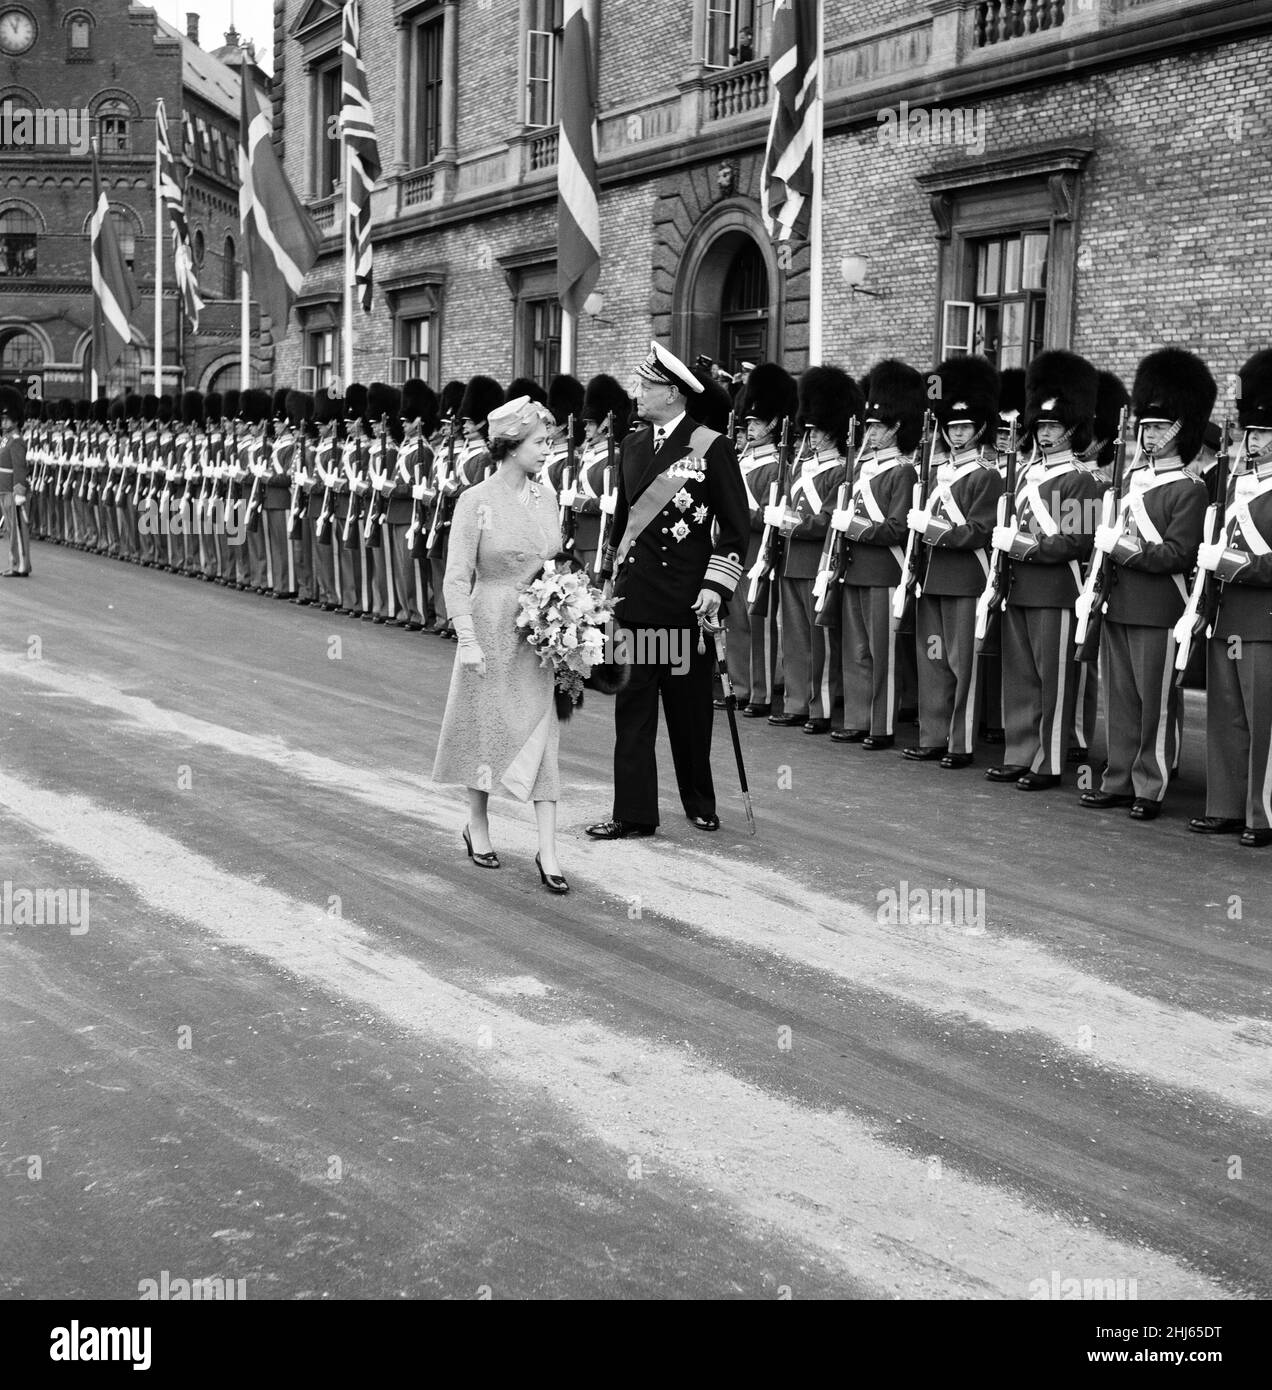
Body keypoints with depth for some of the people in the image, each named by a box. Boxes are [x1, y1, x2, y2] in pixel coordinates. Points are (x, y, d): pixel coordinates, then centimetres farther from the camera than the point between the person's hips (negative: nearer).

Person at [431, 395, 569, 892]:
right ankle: (477, 825, 31)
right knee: (488, 725, 9)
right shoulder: (476, 501, -10)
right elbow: (457, 579, -10)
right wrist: (467, 640, -16)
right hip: (493, 626, -4)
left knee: (543, 731, 0)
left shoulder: (545, 497, 5)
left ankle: (547, 850, 1)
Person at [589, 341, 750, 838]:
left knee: (690, 707, 7)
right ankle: (634, 812, 7)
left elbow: (736, 527, -5)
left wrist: (716, 586, -12)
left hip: (686, 599, -4)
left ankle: (700, 803, 24)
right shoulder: (633, 445, 11)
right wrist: (611, 573, 18)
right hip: (634, 597, 5)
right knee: (632, 707, 2)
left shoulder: (711, 447, -6)